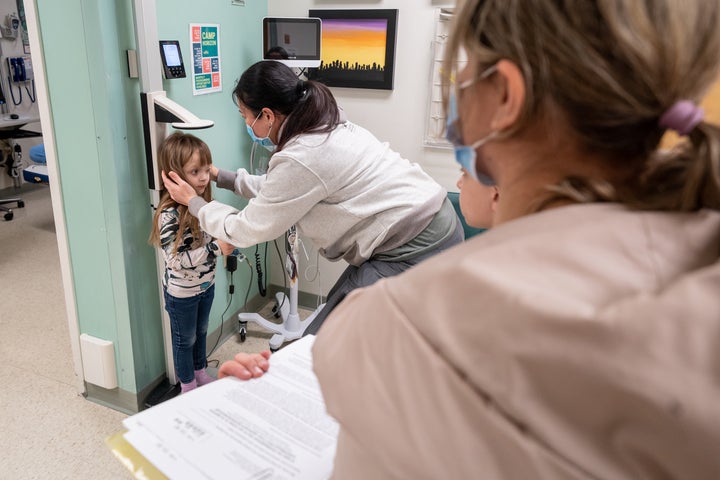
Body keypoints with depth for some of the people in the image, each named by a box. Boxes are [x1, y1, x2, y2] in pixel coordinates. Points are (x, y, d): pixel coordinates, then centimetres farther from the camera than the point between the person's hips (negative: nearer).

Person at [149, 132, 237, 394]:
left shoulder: (204, 201, -5)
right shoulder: (169, 214, -30)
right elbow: (177, 259, -31)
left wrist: (227, 241, -8)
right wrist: (217, 248, -31)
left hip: (206, 284, 7)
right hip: (181, 292, -7)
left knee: (201, 332, 26)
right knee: (185, 339, 16)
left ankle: (200, 371, 49)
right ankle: (187, 385, 37)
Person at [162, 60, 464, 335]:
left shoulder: (300, 158, -20)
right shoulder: (321, 126, 8)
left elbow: (248, 230, -6)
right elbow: (279, 188, 24)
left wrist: (194, 202, 9)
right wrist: (223, 177, 27)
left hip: (414, 252, -10)